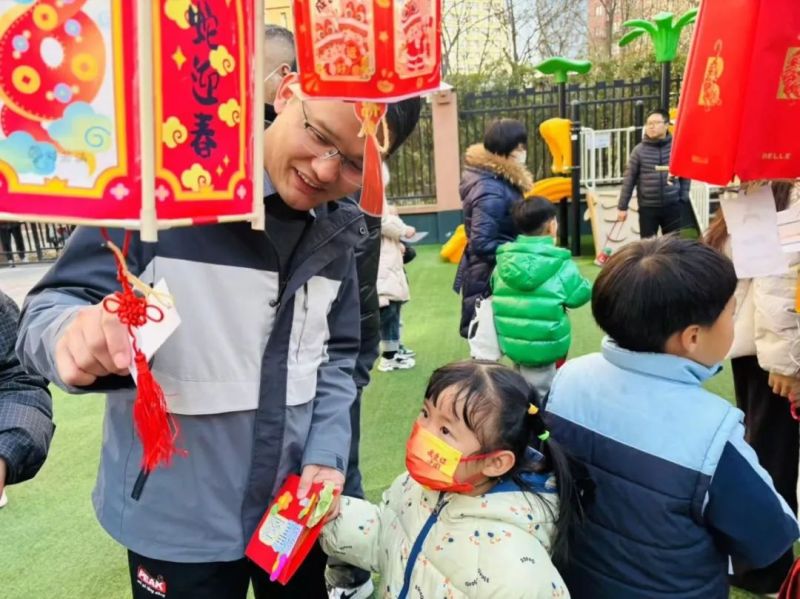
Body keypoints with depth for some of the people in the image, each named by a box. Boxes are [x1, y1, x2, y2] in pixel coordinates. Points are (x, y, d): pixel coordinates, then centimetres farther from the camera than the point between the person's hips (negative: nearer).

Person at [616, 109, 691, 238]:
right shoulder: (639, 151, -3)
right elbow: (629, 180, -1)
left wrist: (683, 197, 1)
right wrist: (623, 207, -2)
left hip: (672, 206, 1)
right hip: (647, 207, -1)